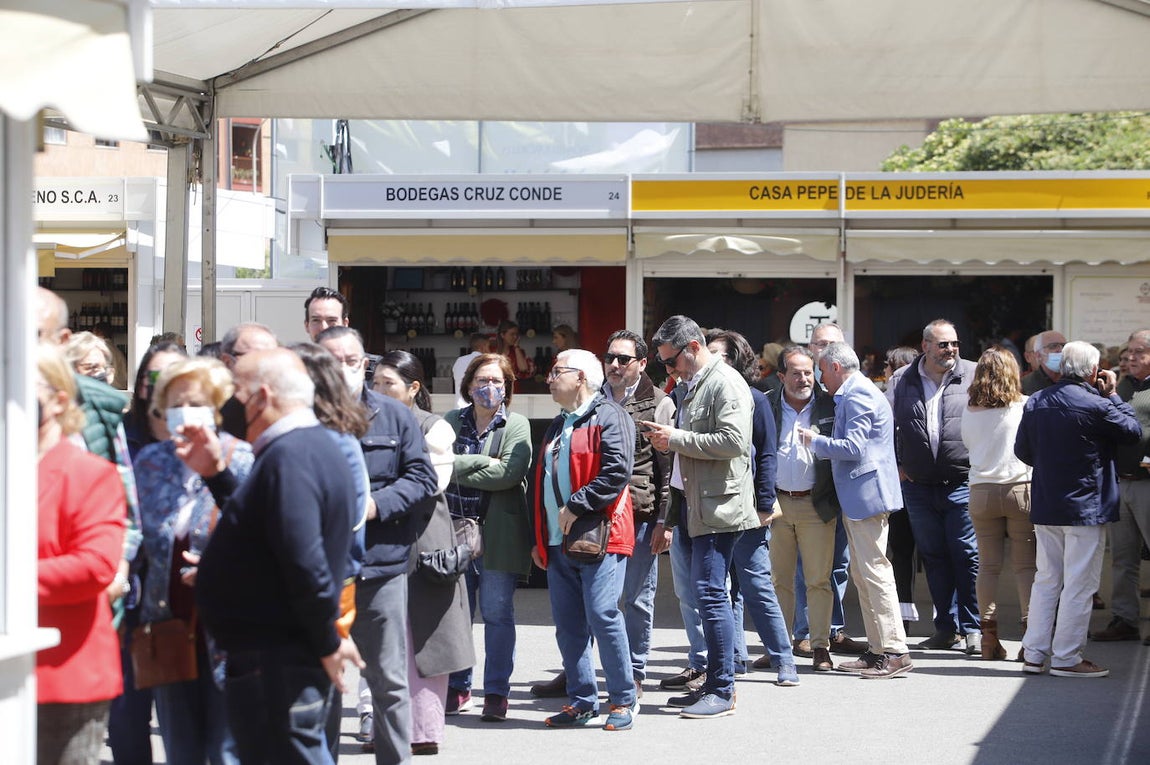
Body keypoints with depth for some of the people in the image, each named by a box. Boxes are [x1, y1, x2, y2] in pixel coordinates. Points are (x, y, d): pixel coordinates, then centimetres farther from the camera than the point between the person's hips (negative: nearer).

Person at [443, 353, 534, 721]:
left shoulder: (516, 426, 3)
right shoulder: (450, 423, 11)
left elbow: (510, 472, -14)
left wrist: (458, 466, -10)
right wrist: (483, 464, -12)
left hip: (497, 534, -2)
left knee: (497, 613, 1)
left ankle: (496, 692, 8)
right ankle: (456, 688, 17)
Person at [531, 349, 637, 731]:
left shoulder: (609, 417, -5)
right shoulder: (558, 425, 23)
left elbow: (617, 472, -18)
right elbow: (541, 484, 26)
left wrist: (576, 506, -19)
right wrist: (538, 539, 22)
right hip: (558, 542, 8)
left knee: (602, 616, -12)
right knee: (568, 624, 6)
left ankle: (624, 700, -2)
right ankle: (582, 700, 13)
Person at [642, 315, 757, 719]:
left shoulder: (725, 383, -11)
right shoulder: (694, 385, 19)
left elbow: (733, 442, -22)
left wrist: (676, 438, -17)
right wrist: (668, 439, 12)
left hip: (718, 505, -10)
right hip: (697, 506, 10)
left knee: (710, 594, -11)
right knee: (706, 593, 12)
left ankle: (722, 692, -8)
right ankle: (715, 681, 18)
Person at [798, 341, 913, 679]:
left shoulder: (857, 395, -14)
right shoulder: (854, 394, 19)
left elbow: (853, 448, -20)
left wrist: (816, 441, -8)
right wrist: (820, 444, 20)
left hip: (866, 495, -11)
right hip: (857, 498, 11)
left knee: (874, 572, -10)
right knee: (861, 574, 13)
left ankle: (895, 652, -10)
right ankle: (877, 649, 16)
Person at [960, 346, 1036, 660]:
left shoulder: (970, 412, 2)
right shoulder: (1024, 407, -6)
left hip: (982, 491, 2)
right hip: (1020, 489, -2)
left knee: (988, 565, 6)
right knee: (1026, 566, 1)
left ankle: (989, 637, 7)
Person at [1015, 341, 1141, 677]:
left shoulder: (1036, 402, 4)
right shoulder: (1096, 405, -16)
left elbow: (1022, 450, 11)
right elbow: (1133, 431, -2)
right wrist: (1113, 396, 7)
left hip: (1045, 508, 6)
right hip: (1086, 508, -6)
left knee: (1046, 579, 14)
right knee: (1079, 584, 0)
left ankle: (1034, 654, 15)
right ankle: (1067, 658, 2)